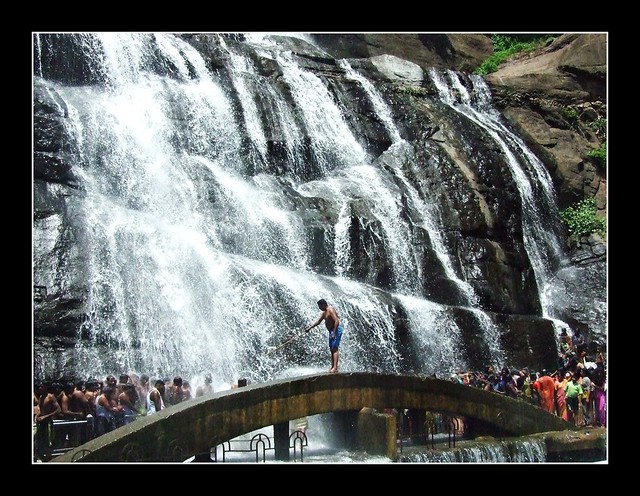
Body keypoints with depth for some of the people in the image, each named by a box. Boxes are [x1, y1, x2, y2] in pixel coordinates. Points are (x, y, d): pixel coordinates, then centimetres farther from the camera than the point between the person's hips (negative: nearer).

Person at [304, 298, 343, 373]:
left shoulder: (330, 310, -16)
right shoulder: (324, 312, 15)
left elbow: (336, 321, -24)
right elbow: (318, 321, 20)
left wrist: (334, 333, -26)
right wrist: (309, 328, 13)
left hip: (336, 330, -10)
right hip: (331, 330, 10)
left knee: (334, 348, -15)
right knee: (331, 349, 10)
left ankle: (335, 368, -21)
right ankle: (333, 367, 14)